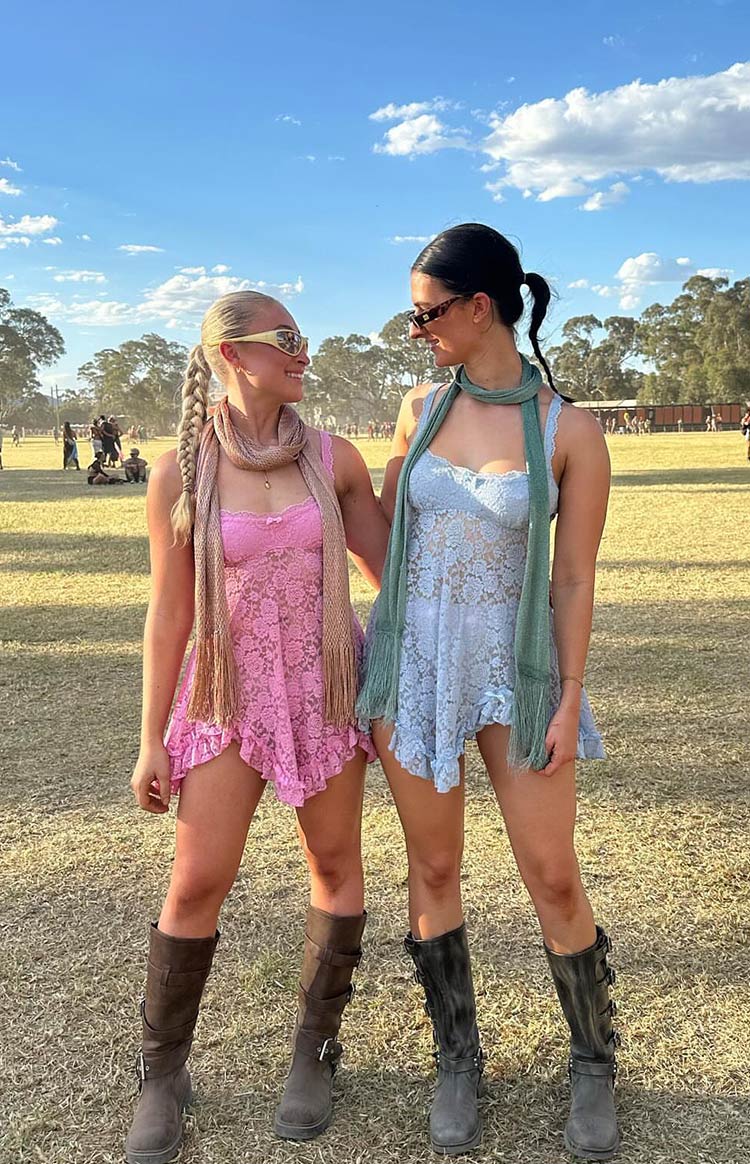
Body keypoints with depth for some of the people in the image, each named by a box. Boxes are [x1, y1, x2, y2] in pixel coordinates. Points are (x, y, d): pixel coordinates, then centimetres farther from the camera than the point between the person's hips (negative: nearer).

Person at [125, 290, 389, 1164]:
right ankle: (162, 1074, 23)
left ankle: (315, 1051, 30)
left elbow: (390, 566, 6)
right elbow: (168, 614, -5)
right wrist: (153, 741, -3)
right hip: (230, 693, -2)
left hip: (328, 685, 2)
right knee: (195, 885, 0)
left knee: (335, 863, 9)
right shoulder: (179, 472, -9)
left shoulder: (334, 458, -4)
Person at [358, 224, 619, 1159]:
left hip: (514, 664, -3)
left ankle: (593, 1060, 30)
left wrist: (570, 698, -7)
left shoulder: (570, 432, -10)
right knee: (433, 867, 11)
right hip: (411, 661, 3)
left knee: (554, 878, 4)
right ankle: (457, 1057, 31)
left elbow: (574, 580, -7)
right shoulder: (419, 407, 1)